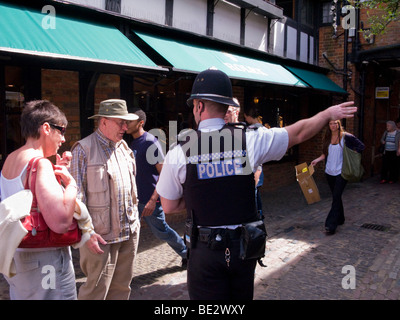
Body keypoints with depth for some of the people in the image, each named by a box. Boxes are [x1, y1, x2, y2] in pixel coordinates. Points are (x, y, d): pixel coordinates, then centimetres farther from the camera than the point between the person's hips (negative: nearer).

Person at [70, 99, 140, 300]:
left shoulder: (123, 147, 12)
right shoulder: (83, 149, -9)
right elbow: (77, 195, -13)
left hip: (130, 231, 7)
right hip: (102, 236, -7)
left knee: (122, 287, 16)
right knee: (96, 290, 1)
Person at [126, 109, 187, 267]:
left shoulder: (150, 142, -15)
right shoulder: (132, 142, 10)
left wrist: (153, 200, -24)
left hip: (149, 200, -7)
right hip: (134, 198, 7)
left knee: (162, 231, 8)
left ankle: (185, 253, 30)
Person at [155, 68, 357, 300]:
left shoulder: (179, 152, -12)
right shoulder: (250, 140, -9)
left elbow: (169, 207, -1)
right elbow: (300, 132, 6)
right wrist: (329, 113, 23)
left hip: (206, 250, -2)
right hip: (245, 245, 3)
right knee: (242, 296, 24)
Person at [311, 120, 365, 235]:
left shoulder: (346, 137, -4)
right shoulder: (327, 138, 9)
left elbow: (361, 146, 1)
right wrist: (317, 160, 2)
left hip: (341, 172, -5)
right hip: (329, 172, 5)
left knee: (336, 197, -10)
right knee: (336, 196, 13)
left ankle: (331, 225, -12)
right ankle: (340, 219, 29)